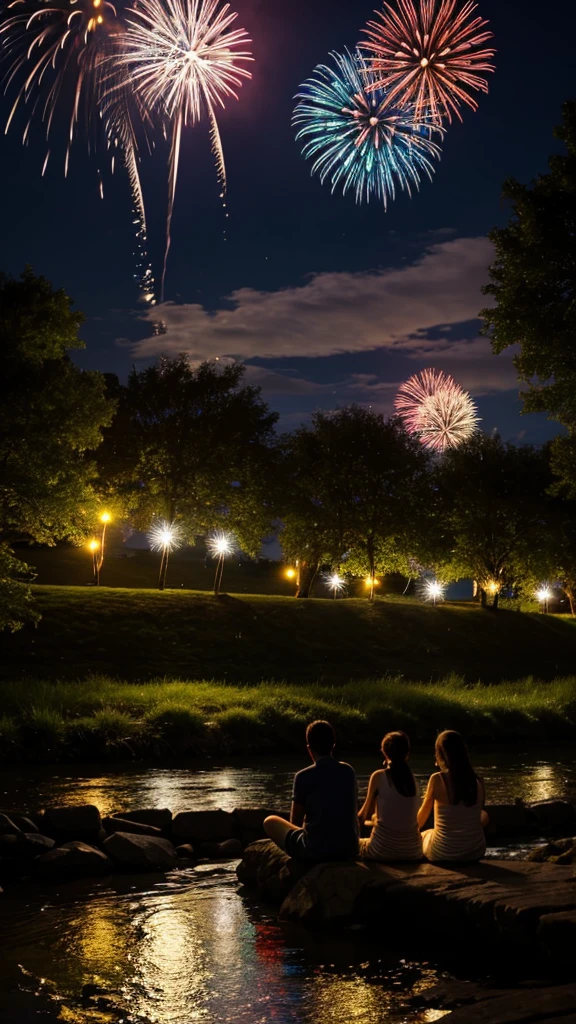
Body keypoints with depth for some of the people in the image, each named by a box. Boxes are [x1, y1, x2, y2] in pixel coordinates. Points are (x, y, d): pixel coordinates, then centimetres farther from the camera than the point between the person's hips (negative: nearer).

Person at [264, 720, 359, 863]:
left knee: (270, 822, 18)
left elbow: (295, 821, 2)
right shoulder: (349, 771, 4)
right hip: (349, 850, 5)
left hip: (314, 852, -5)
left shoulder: (303, 776, -9)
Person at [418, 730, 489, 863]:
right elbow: (480, 819, 7)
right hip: (476, 852, 3)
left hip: (444, 855, -2)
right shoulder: (477, 781, -5)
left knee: (421, 837, 31)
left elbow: (421, 819, 0)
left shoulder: (437, 779, -14)